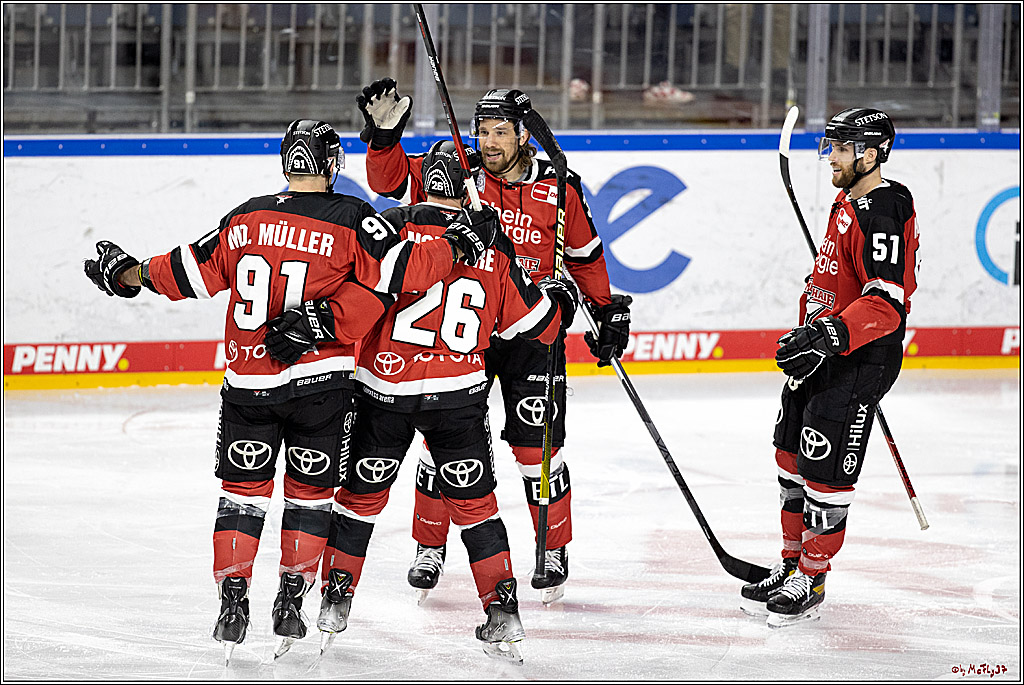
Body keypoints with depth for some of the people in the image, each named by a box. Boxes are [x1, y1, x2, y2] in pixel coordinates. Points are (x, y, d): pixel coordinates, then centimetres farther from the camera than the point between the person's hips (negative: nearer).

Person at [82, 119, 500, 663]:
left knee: (243, 487, 12)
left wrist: (132, 274, 23)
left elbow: (196, 272, 9)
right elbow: (401, 268, -15)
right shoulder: (350, 219, -8)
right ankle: (291, 601, 10)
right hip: (319, 383, -2)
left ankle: (232, 598, 4)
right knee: (310, 490, 12)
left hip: (248, 381, 2)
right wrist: (455, 247, -1)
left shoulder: (246, 219, 2)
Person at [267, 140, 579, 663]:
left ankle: (334, 603, 19)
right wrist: (561, 299, 27)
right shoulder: (494, 246, 1)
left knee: (362, 494, 15)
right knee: (474, 502, 11)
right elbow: (530, 322, 9)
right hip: (459, 393, 1)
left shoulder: (388, 227, -4)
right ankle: (503, 615, 7)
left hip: (385, 387, -1)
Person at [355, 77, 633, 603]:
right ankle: (430, 546, 17)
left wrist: (607, 312, 10)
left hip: (532, 332, -1)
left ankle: (554, 551, 16)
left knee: (537, 445, -1)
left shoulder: (559, 190, -2)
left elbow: (585, 257, 10)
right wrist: (384, 135, -26)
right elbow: (393, 179, -10)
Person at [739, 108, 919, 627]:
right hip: (819, 352, 10)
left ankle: (811, 582, 3)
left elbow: (887, 302, -28)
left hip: (859, 363, -10)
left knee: (826, 469, -7)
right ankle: (792, 563, 26)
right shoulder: (848, 203, 13)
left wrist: (831, 334, -37)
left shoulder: (883, 212, -20)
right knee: (793, 458, 15)